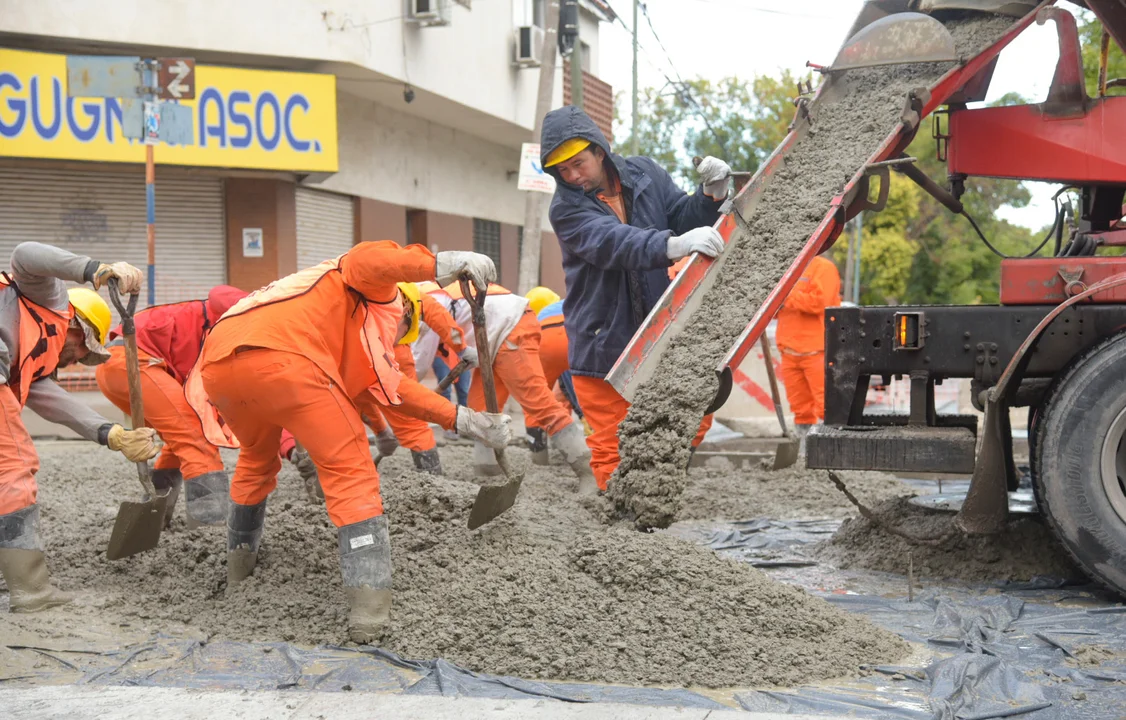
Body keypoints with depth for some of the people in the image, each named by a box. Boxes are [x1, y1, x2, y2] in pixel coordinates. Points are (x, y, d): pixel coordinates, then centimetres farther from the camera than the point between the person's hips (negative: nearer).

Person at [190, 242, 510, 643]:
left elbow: (390, 385, 38)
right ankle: (369, 611, -8)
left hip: (218, 365, 9)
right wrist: (442, 265, -11)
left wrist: (459, 419, 37)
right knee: (350, 471, 0)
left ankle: (238, 568, 48)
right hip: (280, 357, -8)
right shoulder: (378, 292, 23)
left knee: (257, 459, 35)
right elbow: (369, 259, -1)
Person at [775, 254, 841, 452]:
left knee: (825, 405, -9)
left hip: (816, 351, -7)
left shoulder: (822, 267, -3)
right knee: (800, 408, 9)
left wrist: (787, 297, -12)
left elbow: (818, 301, -17)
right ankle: (805, 449, 14)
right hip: (789, 352, 7)